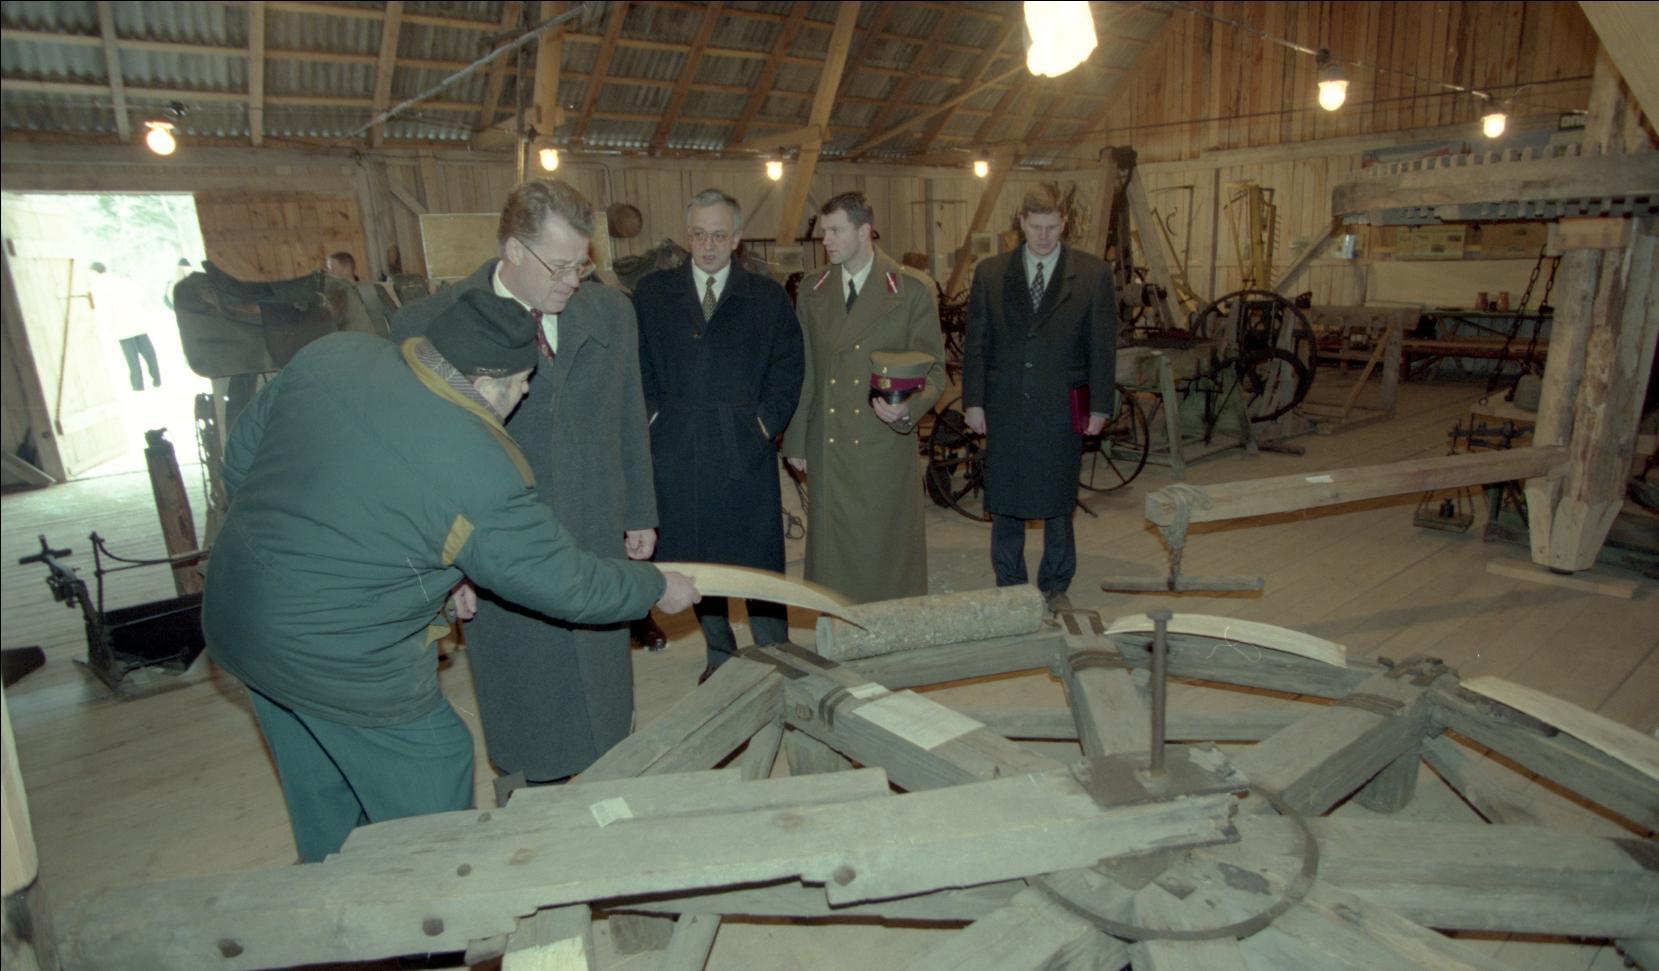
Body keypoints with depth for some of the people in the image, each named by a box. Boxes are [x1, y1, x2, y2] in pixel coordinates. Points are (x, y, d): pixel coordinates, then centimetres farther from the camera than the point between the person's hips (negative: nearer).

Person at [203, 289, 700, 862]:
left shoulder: (330, 355, -7)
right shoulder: (483, 473, -25)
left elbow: (240, 456, 6)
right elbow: (565, 584, -14)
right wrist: (657, 588, 3)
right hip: (338, 664, -8)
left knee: (321, 801, 28)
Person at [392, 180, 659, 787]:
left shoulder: (611, 313, 1)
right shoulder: (427, 325, -11)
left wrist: (640, 512, 13)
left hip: (597, 544, 3)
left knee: (607, 713, 17)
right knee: (526, 735, 13)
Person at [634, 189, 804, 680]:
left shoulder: (767, 297, 7)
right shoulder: (652, 293, 9)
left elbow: (786, 371, 7)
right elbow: (639, 368, 10)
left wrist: (764, 422, -4)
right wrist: (655, 418, -2)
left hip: (745, 452, -1)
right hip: (676, 452, 2)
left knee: (759, 562, 1)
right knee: (698, 560, 10)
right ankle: (720, 654, 27)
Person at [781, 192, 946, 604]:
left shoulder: (913, 293, -3)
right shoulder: (812, 292, 8)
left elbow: (932, 369, 0)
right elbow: (802, 371, 12)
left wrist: (909, 408, -21)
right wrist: (795, 441, 10)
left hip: (884, 446, -3)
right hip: (825, 450, 3)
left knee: (888, 553, 4)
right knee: (832, 553, 9)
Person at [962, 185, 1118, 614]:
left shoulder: (1093, 275, 1)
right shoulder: (990, 273, 4)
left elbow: (1103, 346, 1)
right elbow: (975, 343, 4)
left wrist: (1099, 406, -2)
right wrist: (973, 401, -1)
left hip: (1062, 409, -1)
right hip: (1004, 408, 1)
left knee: (1058, 500, 8)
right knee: (1004, 500, 8)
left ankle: (1055, 587, 24)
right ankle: (1009, 586, 23)